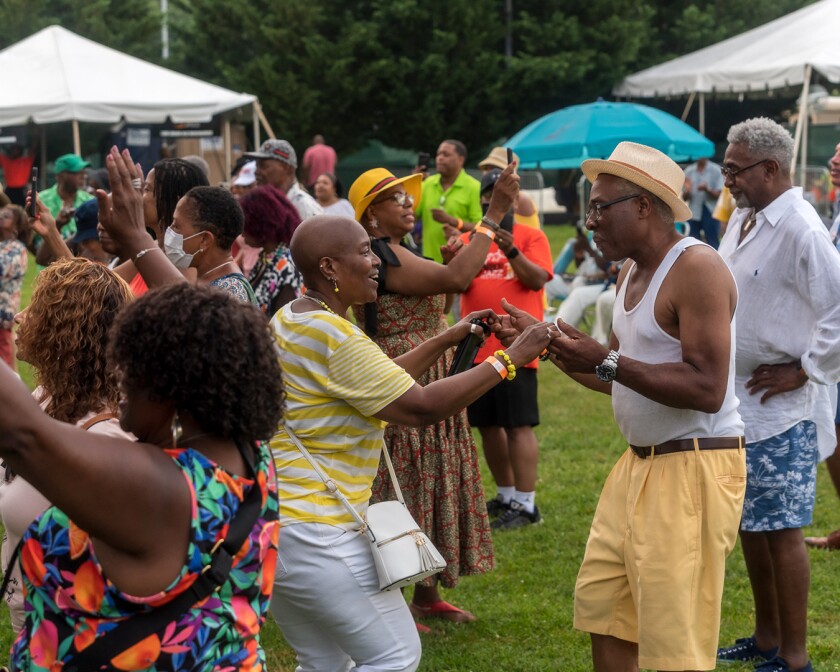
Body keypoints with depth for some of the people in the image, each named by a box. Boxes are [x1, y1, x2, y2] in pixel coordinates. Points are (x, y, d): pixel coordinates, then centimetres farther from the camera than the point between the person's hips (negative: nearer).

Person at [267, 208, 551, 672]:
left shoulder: (289, 319, 13)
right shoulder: (333, 335, -19)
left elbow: (377, 384, 20)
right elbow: (420, 407, -20)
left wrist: (449, 339, 17)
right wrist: (508, 359, -13)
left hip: (270, 520, 10)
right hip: (315, 532, -10)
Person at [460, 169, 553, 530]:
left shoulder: (531, 237, 1)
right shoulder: (469, 239, 11)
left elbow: (538, 279, -10)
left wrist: (511, 252, -24)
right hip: (476, 347, 5)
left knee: (518, 426, -6)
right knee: (487, 425, 12)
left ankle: (525, 504, -1)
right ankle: (506, 495, 25)